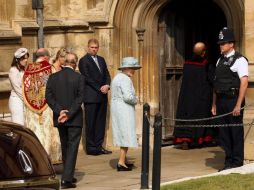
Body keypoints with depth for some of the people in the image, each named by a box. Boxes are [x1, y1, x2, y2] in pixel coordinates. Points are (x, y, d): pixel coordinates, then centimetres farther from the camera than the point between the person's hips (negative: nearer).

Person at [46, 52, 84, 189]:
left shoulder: (53, 77, 0)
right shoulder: (79, 78, -9)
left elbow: (48, 97, -5)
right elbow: (79, 98, -14)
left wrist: (59, 111, -9)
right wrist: (69, 114, -13)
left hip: (60, 119, 4)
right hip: (75, 119, -4)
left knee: (65, 147, 17)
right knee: (72, 148, -1)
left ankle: (68, 176, 27)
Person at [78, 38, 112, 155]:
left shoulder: (101, 60, 19)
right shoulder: (84, 61, -3)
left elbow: (107, 75, 15)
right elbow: (87, 78, -10)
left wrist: (107, 85, -6)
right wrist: (99, 88, -13)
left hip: (102, 96, 7)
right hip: (91, 96, -7)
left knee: (101, 122, 6)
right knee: (90, 123, -4)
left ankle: (99, 146, 9)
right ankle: (91, 147, -1)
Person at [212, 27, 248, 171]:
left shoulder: (239, 60, -8)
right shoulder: (220, 61, 16)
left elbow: (244, 82, -14)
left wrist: (238, 105, -19)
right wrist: (214, 104, 15)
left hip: (233, 100, -7)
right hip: (221, 101, 8)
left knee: (236, 132, -2)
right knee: (224, 132, 10)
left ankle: (237, 162, 7)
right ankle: (229, 161, 18)